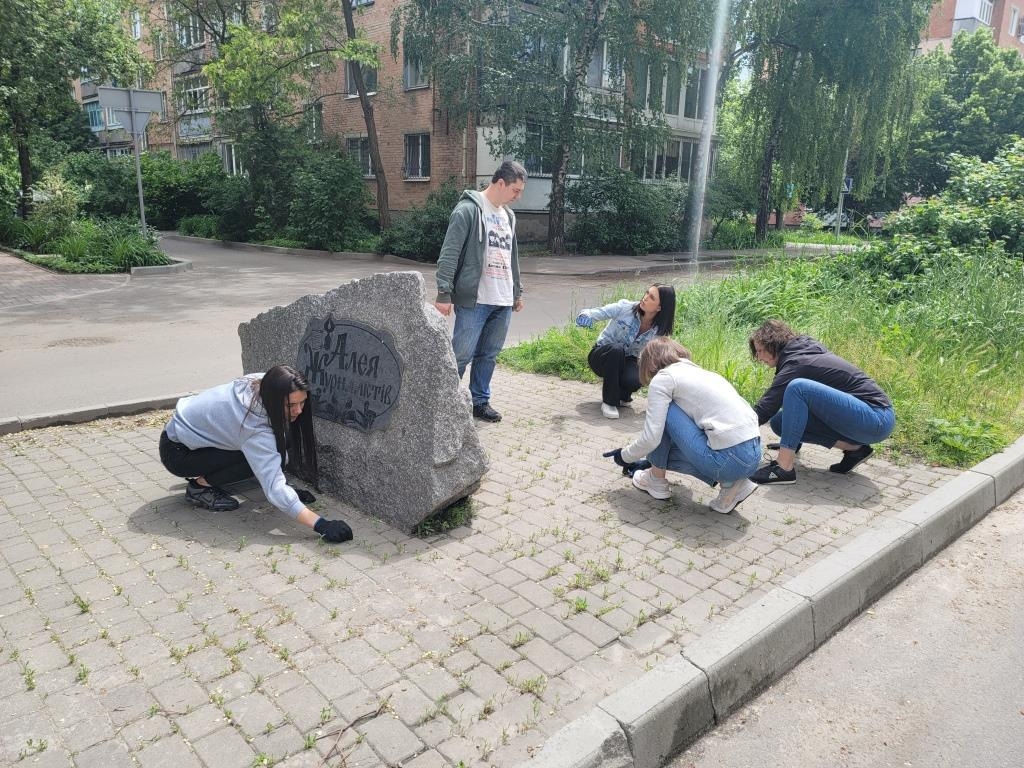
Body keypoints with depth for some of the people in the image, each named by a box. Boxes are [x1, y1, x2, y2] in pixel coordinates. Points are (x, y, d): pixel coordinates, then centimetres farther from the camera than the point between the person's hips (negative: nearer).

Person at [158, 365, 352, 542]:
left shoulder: (262, 384, -16)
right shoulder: (257, 429, -36)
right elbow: (275, 488, -42)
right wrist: (320, 524, -48)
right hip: (176, 451, -8)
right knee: (257, 460, -25)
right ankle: (200, 486, -6)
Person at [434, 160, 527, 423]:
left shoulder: (508, 215, 16)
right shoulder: (468, 209, -9)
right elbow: (449, 253, -13)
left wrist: (517, 291, 24)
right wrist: (444, 292, -17)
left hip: (503, 301, 7)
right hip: (474, 300, -7)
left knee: (488, 355, 13)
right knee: (461, 355, -4)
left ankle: (480, 401, 24)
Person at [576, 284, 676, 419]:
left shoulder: (658, 331, -12)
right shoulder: (625, 308, -18)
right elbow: (599, 312, -21)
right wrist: (586, 315, -45)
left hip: (626, 361, 1)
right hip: (602, 356, -1)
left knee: (634, 380, -35)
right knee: (617, 349, -38)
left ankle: (622, 395, 5)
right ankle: (609, 402, -23)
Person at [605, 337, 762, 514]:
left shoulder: (662, 378, -1)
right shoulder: (697, 371, 24)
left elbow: (651, 439, -8)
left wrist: (625, 456, 13)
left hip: (730, 459, -8)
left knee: (663, 412, 4)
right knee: (664, 451, 23)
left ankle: (657, 480, 16)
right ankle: (730, 482, 10)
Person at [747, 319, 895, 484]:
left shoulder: (795, 364, -14)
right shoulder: (806, 349, 11)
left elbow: (764, 409, -20)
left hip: (876, 420, -9)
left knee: (797, 388, -26)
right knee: (779, 422, 4)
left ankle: (784, 468, -24)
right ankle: (854, 448, 4)